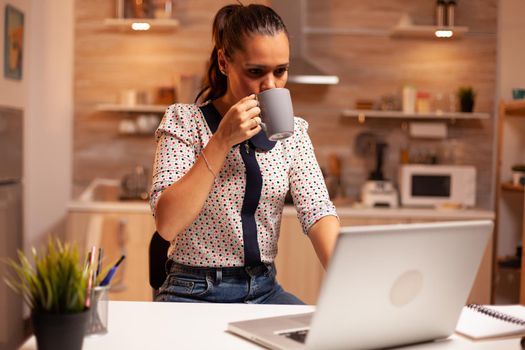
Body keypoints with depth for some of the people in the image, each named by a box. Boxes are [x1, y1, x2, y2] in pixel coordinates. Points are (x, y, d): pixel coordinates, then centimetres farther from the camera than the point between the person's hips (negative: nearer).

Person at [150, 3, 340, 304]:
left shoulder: (291, 131, 4)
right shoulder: (184, 121, -6)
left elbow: (318, 212, -8)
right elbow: (167, 224, -17)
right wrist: (221, 141, -23)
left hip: (265, 290, 3)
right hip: (195, 292, -3)